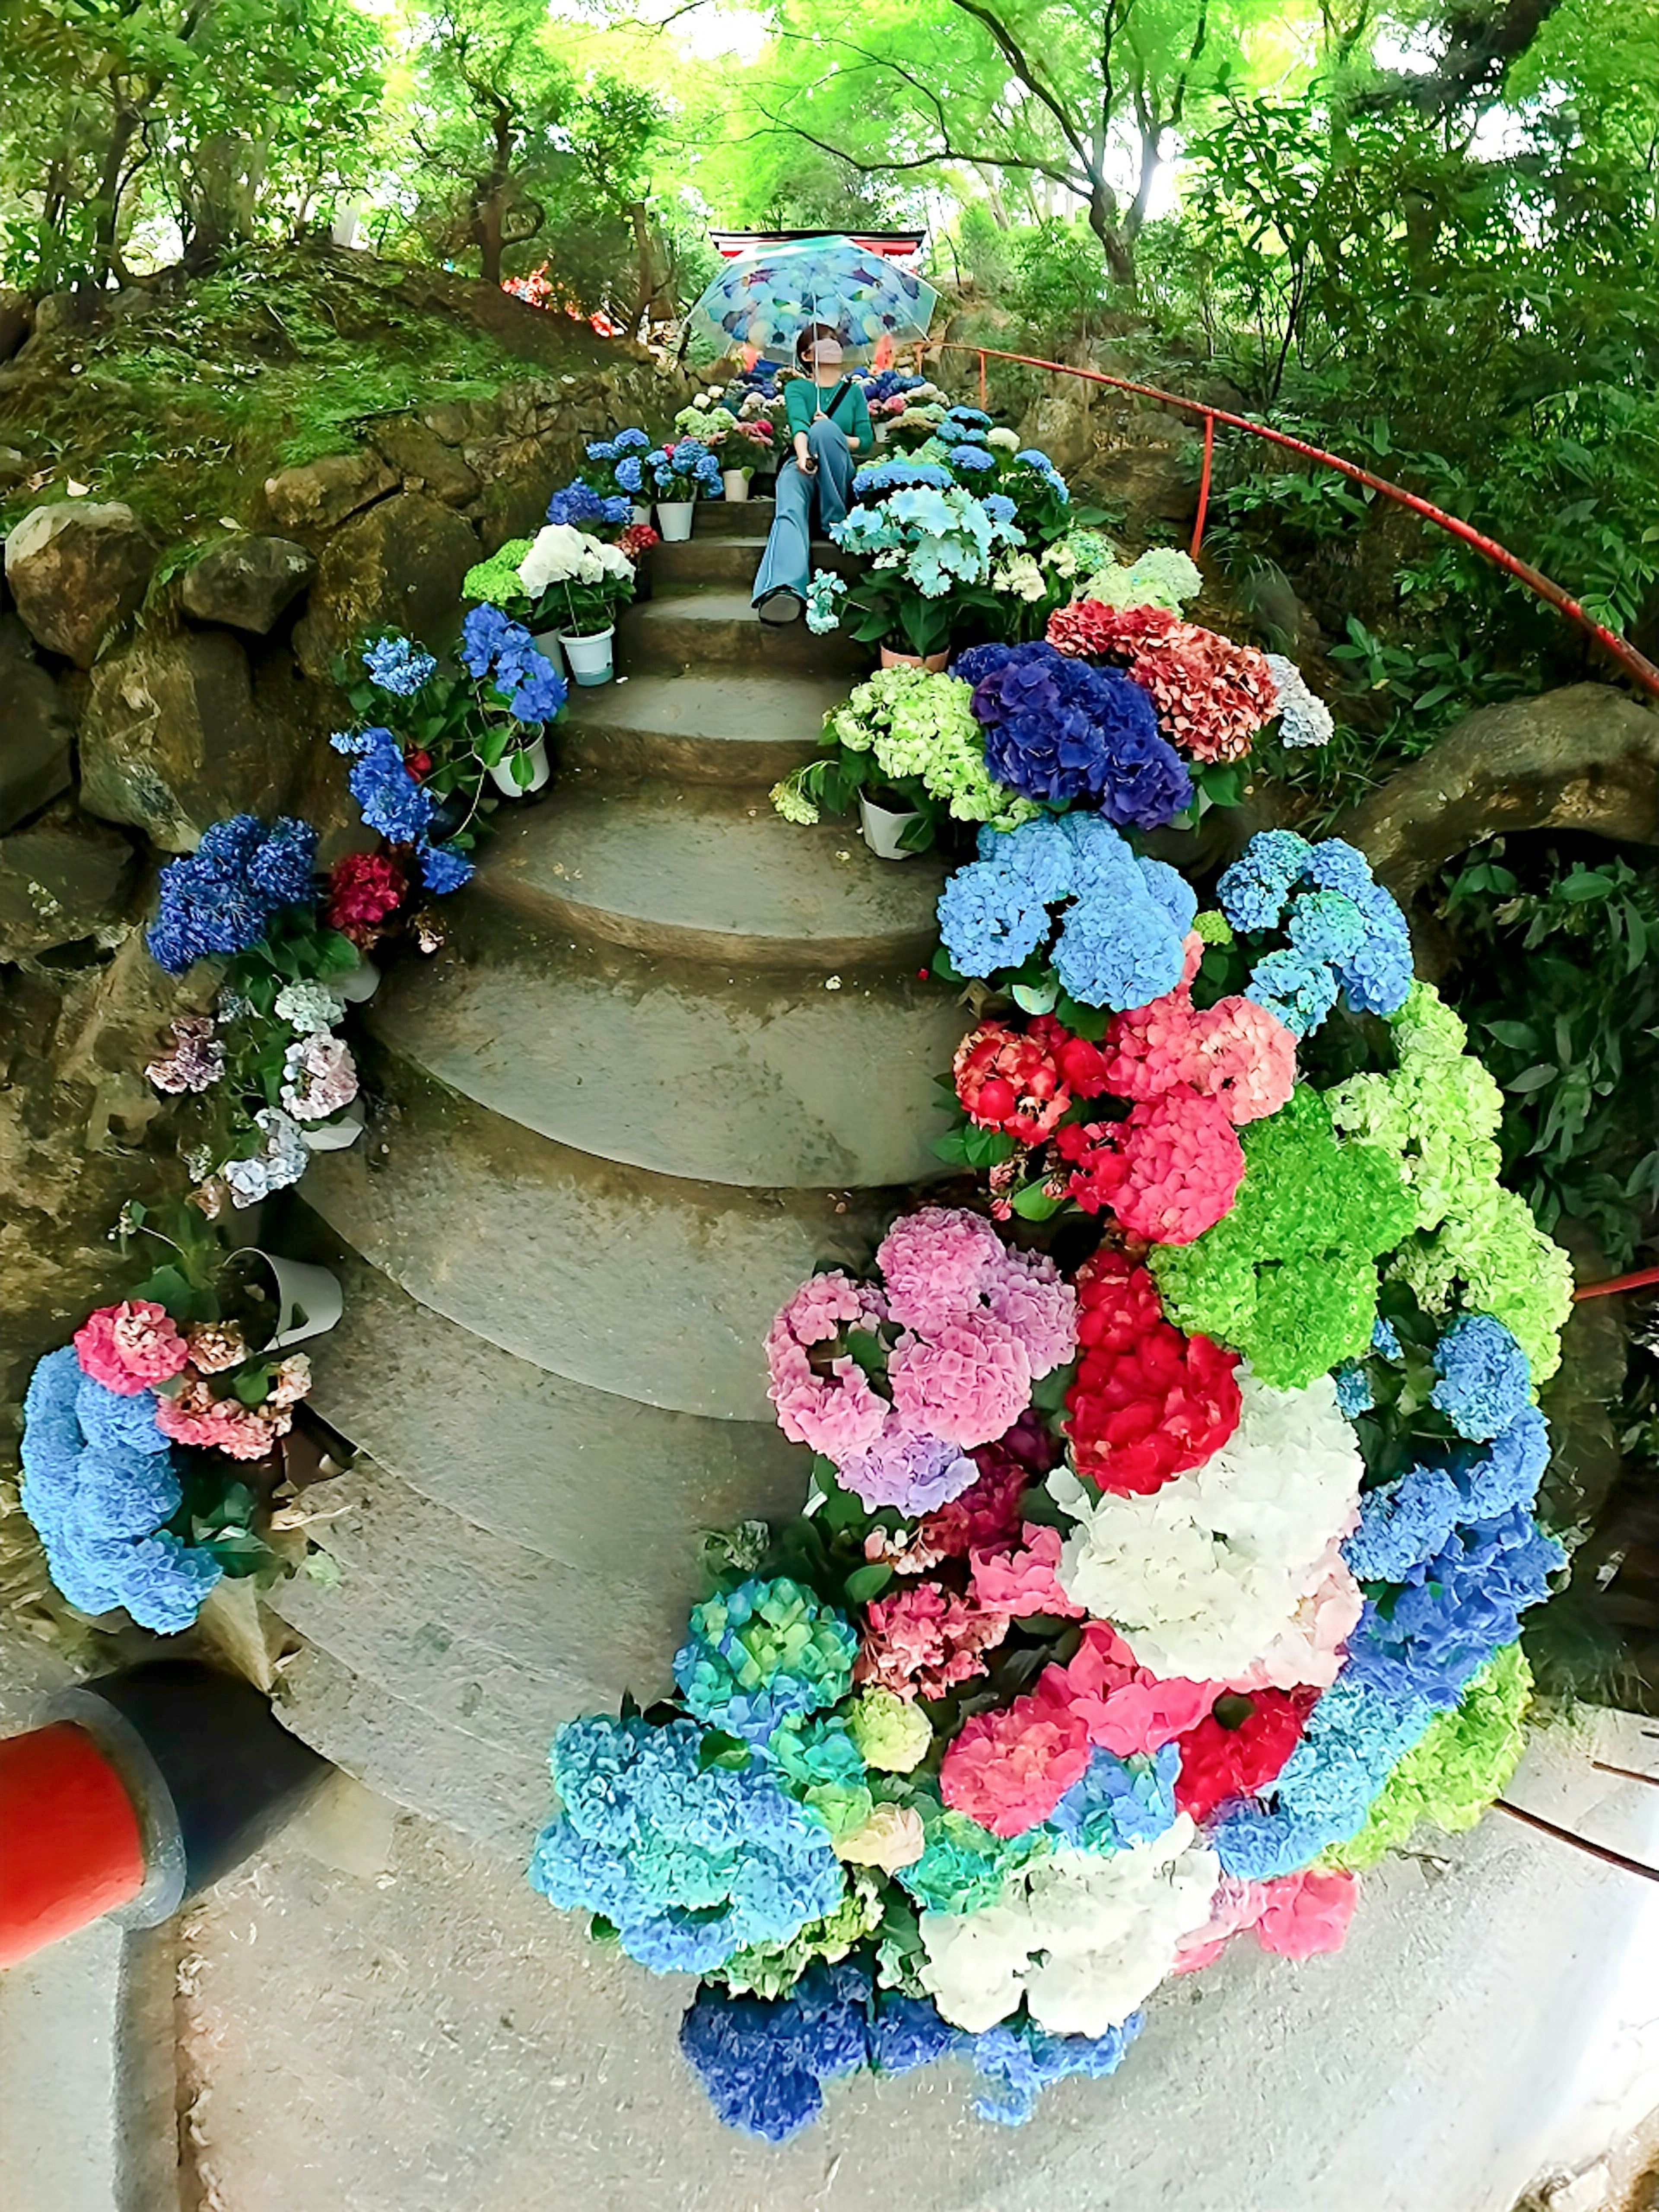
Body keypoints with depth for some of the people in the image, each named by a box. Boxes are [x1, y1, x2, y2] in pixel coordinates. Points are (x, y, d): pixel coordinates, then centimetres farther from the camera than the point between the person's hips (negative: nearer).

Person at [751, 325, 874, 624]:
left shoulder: (854, 391, 21)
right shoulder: (797, 388, 14)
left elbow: (867, 441, 10)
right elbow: (798, 423, -8)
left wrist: (831, 439, -9)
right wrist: (802, 453, -31)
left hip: (840, 474, 1)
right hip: (803, 467, -1)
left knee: (825, 427, -31)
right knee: (790, 512, -36)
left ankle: (835, 520, -24)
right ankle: (783, 589, -63)